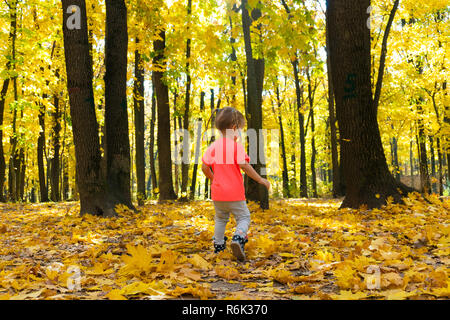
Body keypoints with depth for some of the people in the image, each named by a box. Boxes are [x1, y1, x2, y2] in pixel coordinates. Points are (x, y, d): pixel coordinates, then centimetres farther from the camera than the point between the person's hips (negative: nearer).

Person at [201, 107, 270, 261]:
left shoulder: (213, 146, 3)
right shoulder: (237, 146, -13)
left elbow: (204, 167, 3)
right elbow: (244, 166, -19)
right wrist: (261, 180, -12)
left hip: (217, 192, 5)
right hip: (234, 193, -5)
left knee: (220, 218, 23)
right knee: (243, 217, 5)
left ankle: (218, 244, 31)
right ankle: (238, 238, -21)